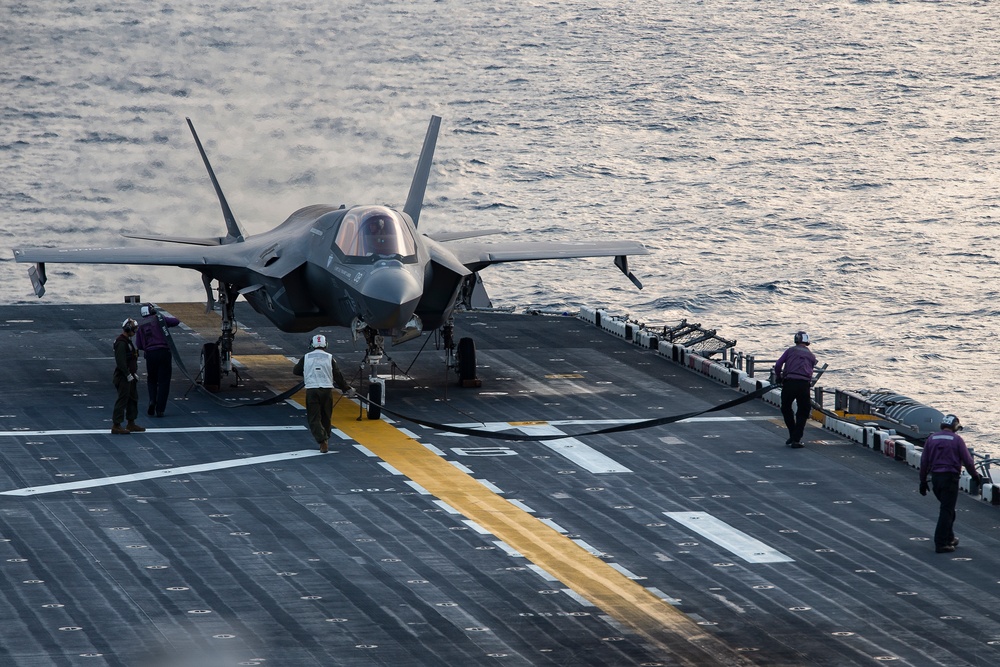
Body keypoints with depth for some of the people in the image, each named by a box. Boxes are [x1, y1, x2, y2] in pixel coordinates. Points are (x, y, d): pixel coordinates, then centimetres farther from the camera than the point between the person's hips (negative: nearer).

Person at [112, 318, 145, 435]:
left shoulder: (127, 341, 16)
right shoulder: (121, 342, -18)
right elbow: (121, 361, -23)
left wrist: (134, 373, 14)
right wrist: (128, 375, -20)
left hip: (129, 376, 11)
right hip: (123, 377, -11)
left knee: (133, 399, 15)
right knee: (122, 400, -8)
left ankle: (131, 424, 23)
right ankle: (116, 426, -5)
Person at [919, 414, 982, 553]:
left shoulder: (931, 439, 8)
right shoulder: (956, 440, -5)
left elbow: (924, 461, 8)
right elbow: (967, 460, -4)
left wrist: (923, 481, 14)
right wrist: (975, 476, 11)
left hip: (935, 478, 5)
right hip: (950, 478, -5)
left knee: (947, 508, 22)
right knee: (947, 510, -2)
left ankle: (949, 538, 27)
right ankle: (941, 544, -6)